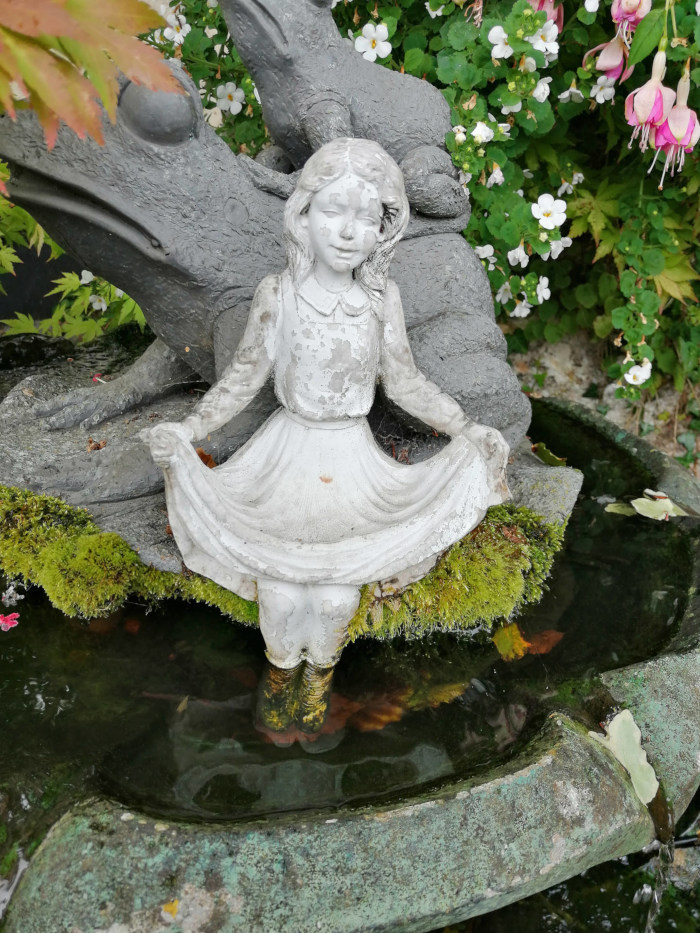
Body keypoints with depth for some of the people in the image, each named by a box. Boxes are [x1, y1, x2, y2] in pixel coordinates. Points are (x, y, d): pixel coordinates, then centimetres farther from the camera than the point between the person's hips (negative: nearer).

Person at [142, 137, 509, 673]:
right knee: (282, 591, 0)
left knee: (338, 594, 1)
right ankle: (283, 653, 38)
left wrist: (467, 430, -2)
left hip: (352, 462, 1)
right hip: (289, 453, -1)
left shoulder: (382, 297, -9)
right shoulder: (277, 294, -13)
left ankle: (324, 650, 39)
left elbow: (404, 382, 2)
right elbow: (245, 378, -4)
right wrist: (189, 429, -16)